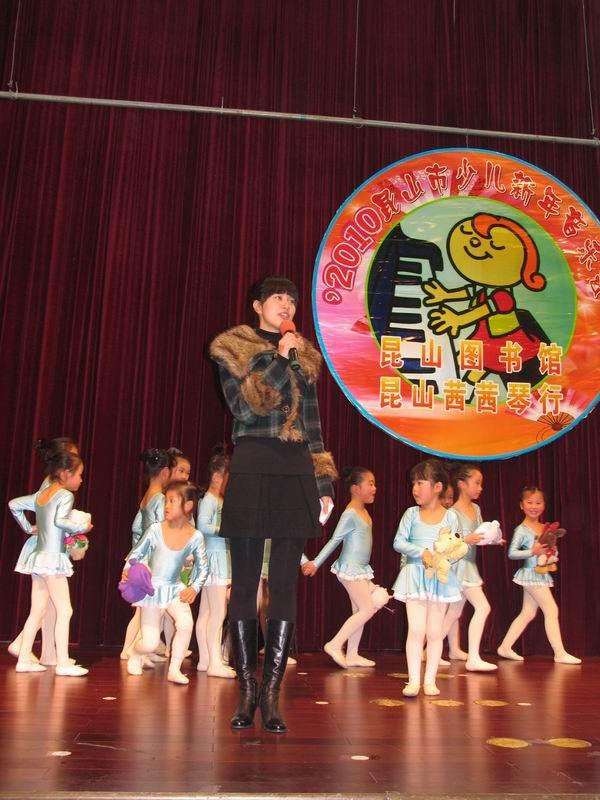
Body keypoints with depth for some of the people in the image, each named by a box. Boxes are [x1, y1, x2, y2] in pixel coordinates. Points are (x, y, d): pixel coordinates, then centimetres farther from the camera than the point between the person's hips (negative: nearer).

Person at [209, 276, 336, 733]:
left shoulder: (304, 356, 18)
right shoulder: (233, 348, 7)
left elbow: (313, 425, 16)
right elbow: (244, 405, -9)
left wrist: (324, 483, 10)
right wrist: (278, 358, -8)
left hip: (296, 472, 4)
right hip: (252, 468, -3)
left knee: (285, 585, 1)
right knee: (246, 582, 1)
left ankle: (272, 695, 8)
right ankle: (248, 691, 13)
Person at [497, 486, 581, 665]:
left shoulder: (545, 528, 11)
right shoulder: (521, 530, -11)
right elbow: (511, 553, -14)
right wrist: (532, 552, -22)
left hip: (542, 574, 8)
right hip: (531, 573, -8)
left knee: (528, 614, 10)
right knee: (552, 610, -8)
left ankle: (505, 647, 17)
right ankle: (560, 653, -2)